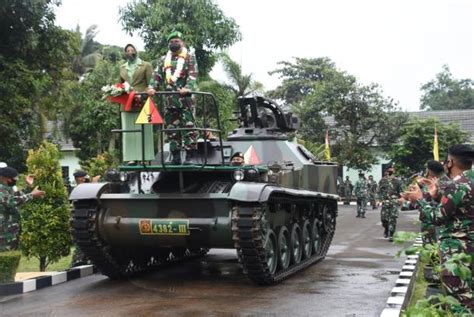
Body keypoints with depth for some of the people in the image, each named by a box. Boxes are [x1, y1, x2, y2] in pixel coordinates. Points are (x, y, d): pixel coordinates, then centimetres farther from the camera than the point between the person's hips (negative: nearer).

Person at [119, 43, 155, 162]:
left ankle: (145, 158, -2)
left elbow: (150, 84, -2)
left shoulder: (146, 65, 5)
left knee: (143, 131, -5)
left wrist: (141, 96, -16)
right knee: (128, 131, 2)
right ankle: (132, 158, 4)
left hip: (142, 103, -4)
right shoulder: (122, 67, 19)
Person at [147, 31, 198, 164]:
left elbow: (193, 74, -7)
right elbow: (157, 75, 12)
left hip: (185, 97, -5)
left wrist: (188, 88, -24)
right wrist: (152, 87, -7)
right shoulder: (164, 59, 20)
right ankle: (176, 157, 12)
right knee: (171, 128, 5)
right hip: (170, 98, 5)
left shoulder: (189, 56, 7)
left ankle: (190, 156, -6)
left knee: (188, 126, -8)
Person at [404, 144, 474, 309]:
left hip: (456, 248, -10)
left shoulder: (457, 185, -20)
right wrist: (438, 194, 14)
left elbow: (437, 217, -19)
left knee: (459, 299, -5)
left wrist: (419, 199, -7)